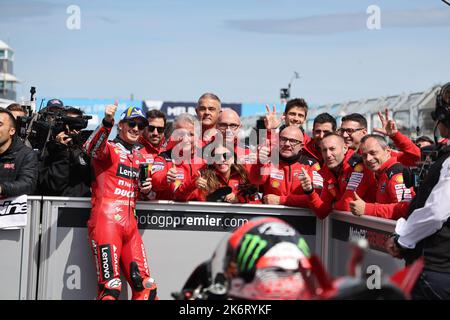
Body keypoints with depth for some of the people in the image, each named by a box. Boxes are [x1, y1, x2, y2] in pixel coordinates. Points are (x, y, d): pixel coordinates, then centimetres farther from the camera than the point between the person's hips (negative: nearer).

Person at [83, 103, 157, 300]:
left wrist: (145, 188, 8)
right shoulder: (109, 147, -1)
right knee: (110, 287, -14)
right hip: (106, 220, -7)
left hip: (129, 224, 7)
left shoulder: (140, 156, 20)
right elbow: (91, 149, -25)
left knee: (146, 286, 5)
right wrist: (107, 122, -41)